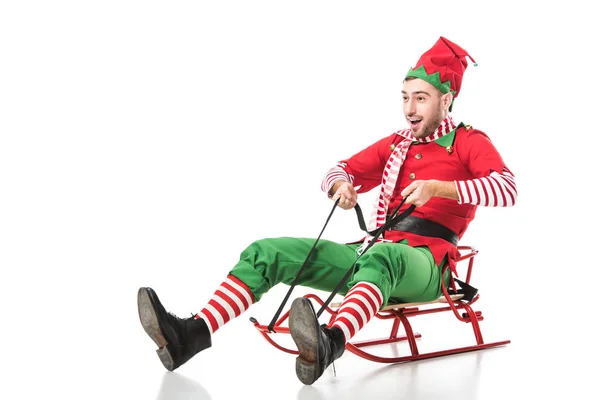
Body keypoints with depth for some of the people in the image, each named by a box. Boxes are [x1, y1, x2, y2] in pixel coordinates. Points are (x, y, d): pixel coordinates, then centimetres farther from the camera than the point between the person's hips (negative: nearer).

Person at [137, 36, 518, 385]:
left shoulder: (468, 141, 7)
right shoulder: (396, 144, 24)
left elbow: (508, 189, -11)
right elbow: (341, 171, 24)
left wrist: (438, 187, -24)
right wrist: (341, 185, -2)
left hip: (426, 260, -6)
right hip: (373, 252, 6)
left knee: (381, 257, -44)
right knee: (267, 251, -10)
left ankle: (330, 343, -70)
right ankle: (193, 334, -28)